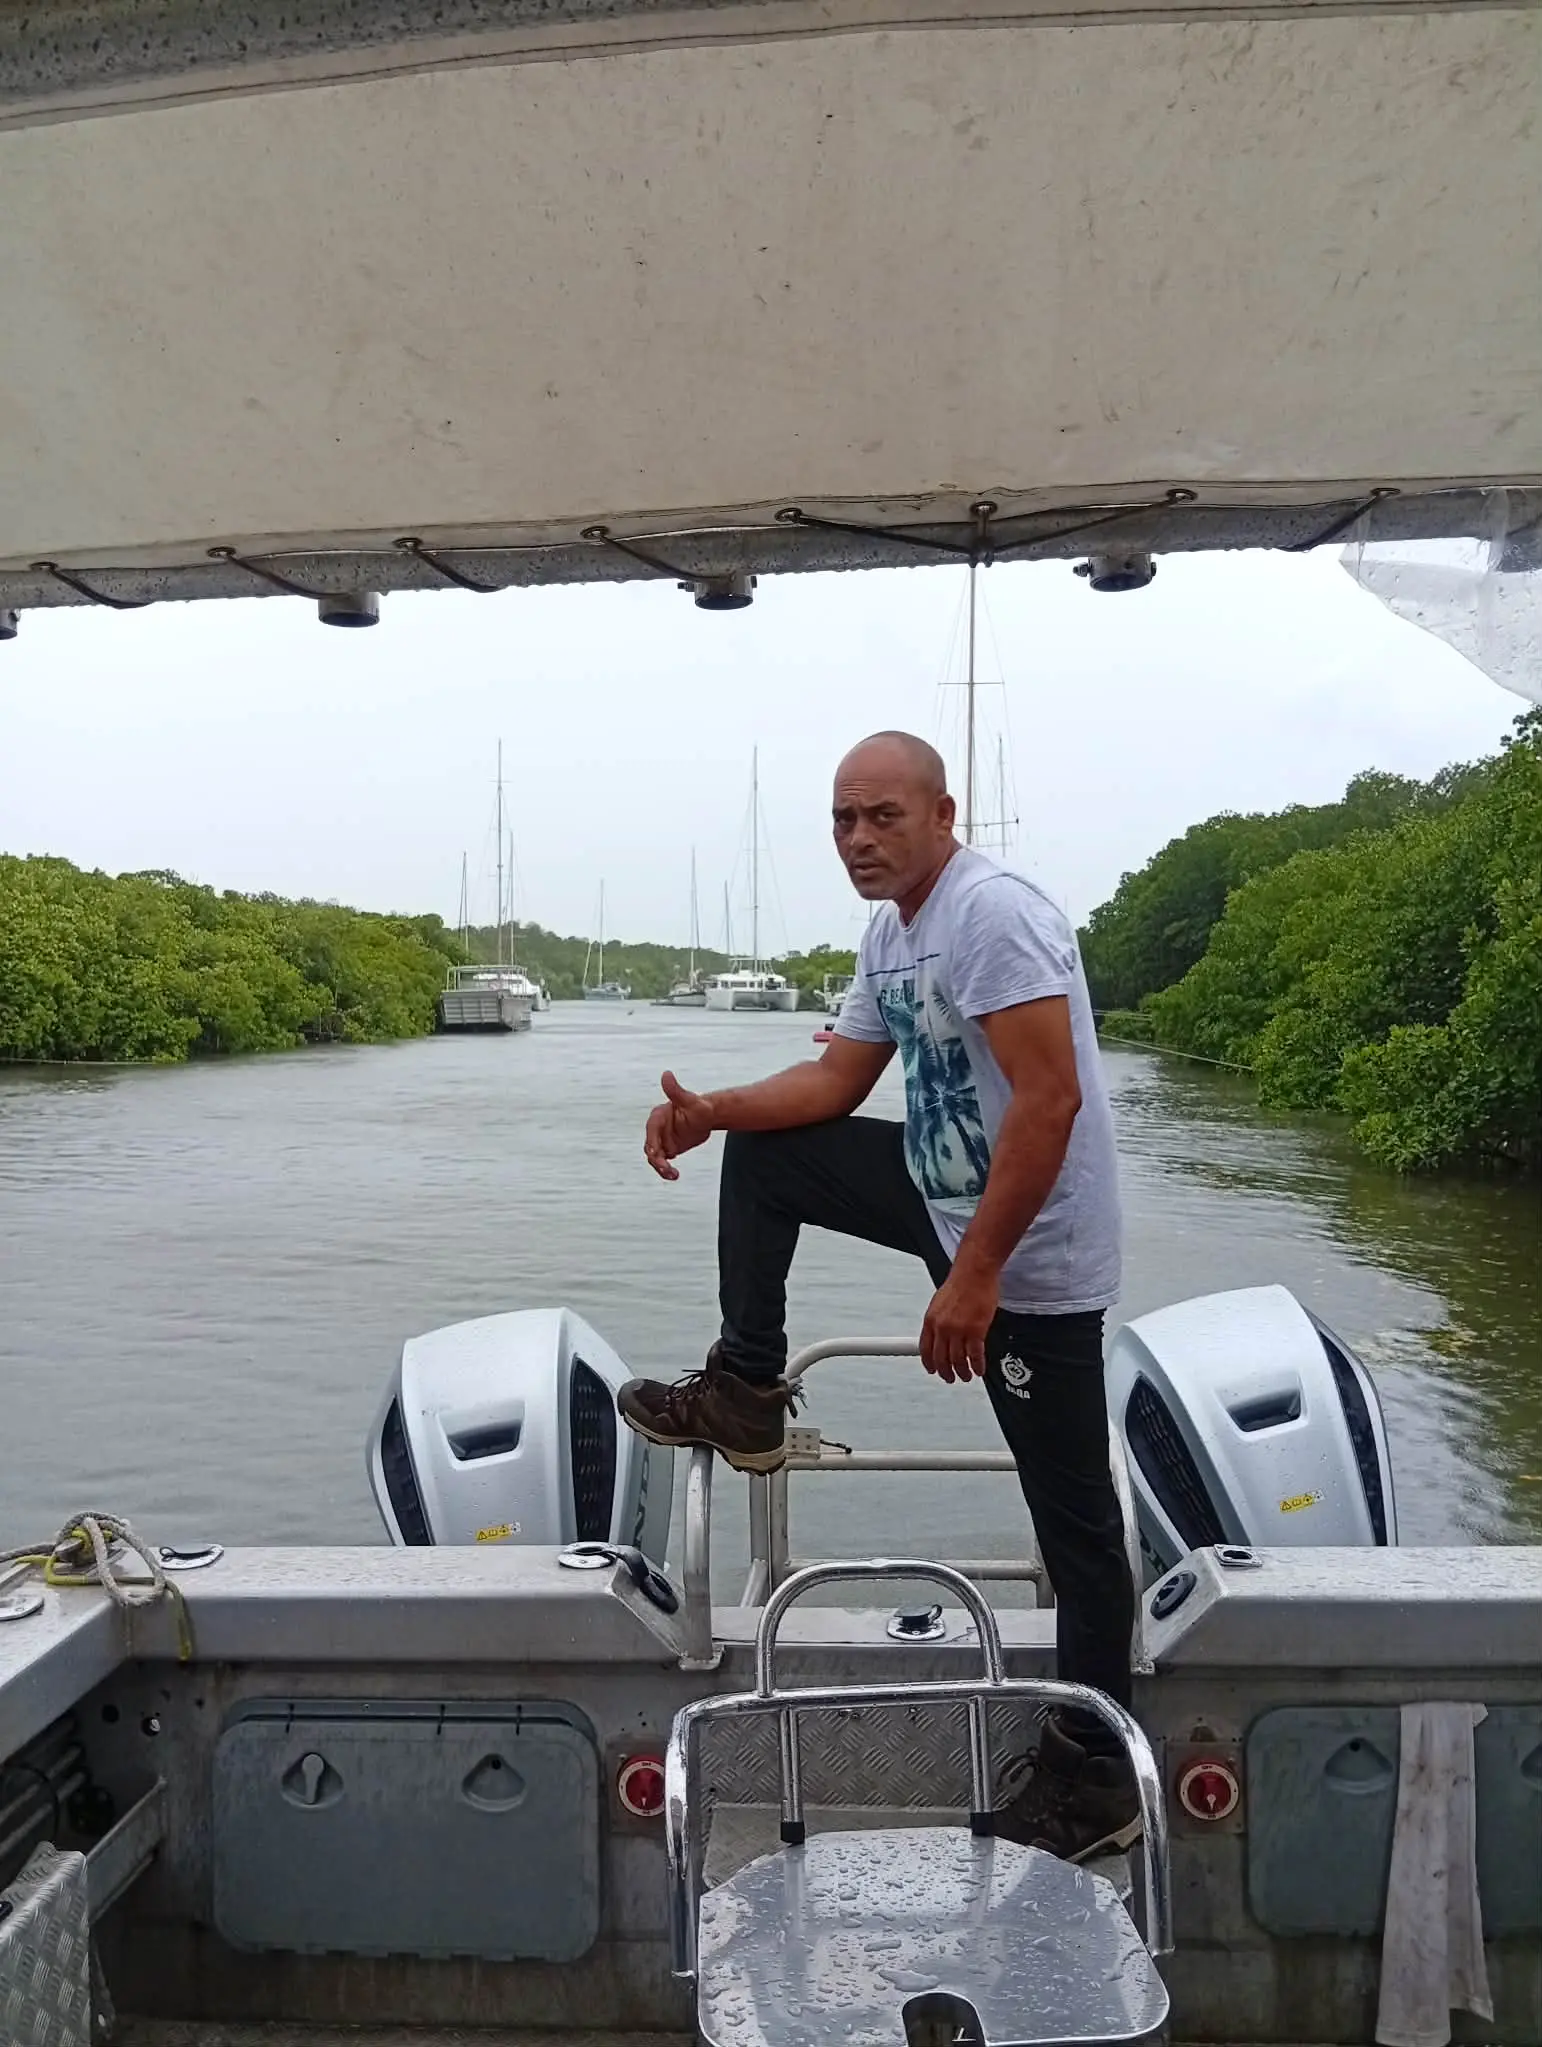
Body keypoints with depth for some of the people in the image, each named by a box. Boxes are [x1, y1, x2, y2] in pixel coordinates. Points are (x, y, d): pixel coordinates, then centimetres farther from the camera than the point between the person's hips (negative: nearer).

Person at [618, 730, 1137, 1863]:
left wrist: (975, 1274, -28)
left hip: (1035, 1253, -9)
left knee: (1073, 1512, 2)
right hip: (950, 1194, 9)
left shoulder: (993, 914, -21)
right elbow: (837, 1080, 16)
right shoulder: (890, 936, 10)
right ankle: (746, 1395, 17)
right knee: (763, 1153, 11)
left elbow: (1051, 1098, -28)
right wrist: (712, 1112, 1)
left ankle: (1094, 1773, 19)